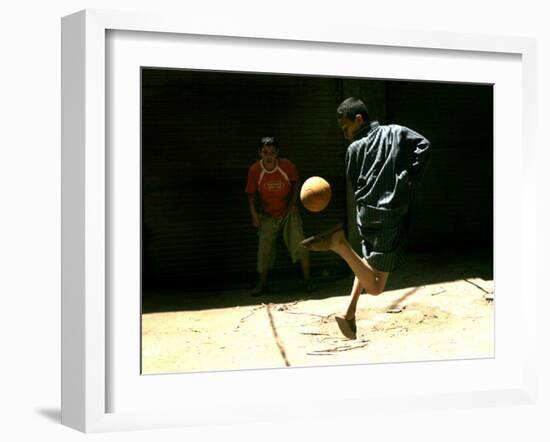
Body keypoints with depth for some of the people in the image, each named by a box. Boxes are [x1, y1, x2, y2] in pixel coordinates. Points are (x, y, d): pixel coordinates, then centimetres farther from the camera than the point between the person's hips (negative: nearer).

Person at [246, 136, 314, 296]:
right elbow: (251, 193, -4)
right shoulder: (254, 170, -17)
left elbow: (296, 182, 1)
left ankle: (307, 280, 1)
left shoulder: (287, 165, -19)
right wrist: (254, 213, -13)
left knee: (300, 245, -11)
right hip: (268, 215, 1)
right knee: (264, 249, 0)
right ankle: (262, 284, 13)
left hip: (289, 212, -1)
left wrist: (293, 202, -8)